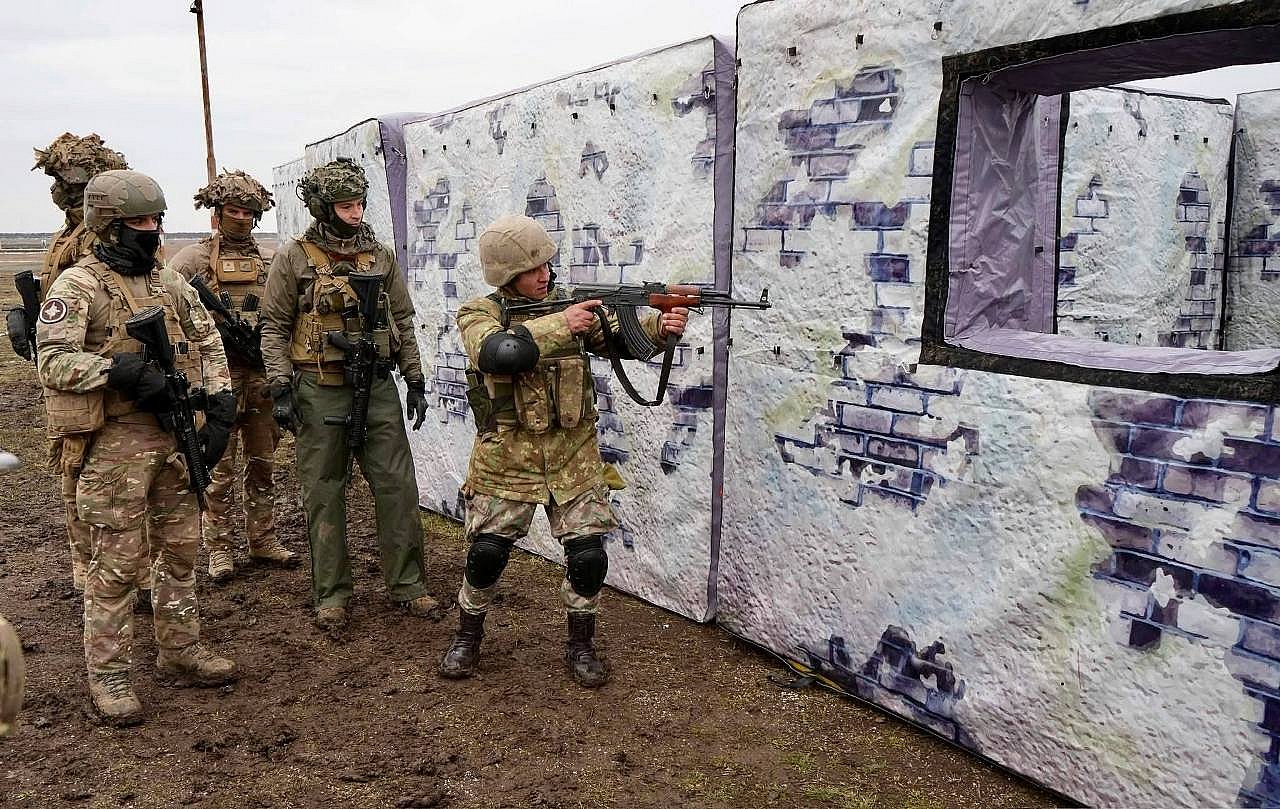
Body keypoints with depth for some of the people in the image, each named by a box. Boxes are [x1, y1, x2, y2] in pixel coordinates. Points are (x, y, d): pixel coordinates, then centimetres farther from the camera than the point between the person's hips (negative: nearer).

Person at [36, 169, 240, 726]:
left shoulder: (172, 283, 12)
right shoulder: (77, 287, -6)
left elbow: (210, 346, 13)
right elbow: (53, 361, -15)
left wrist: (220, 409, 3)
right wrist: (120, 370, -26)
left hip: (178, 436, 6)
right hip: (116, 443, -6)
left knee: (181, 549, 13)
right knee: (117, 562, 1)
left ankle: (181, 653, 28)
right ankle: (108, 677, 13)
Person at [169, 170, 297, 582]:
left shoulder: (270, 260, 11)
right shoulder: (194, 257, 0)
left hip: (262, 375, 4)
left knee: (262, 463, 12)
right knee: (219, 468, 3)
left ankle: (263, 540, 24)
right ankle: (219, 548, 14)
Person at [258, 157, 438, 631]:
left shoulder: (380, 256, 9)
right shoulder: (293, 259, -1)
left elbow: (402, 322, 13)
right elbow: (274, 327, -1)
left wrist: (415, 380, 9)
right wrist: (281, 389, -9)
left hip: (377, 387, 3)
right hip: (319, 392, -3)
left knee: (398, 486, 3)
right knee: (324, 495, 5)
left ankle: (406, 584, 16)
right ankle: (331, 594, 17)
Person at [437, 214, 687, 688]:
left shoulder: (567, 304, 3)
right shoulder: (479, 314, -5)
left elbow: (620, 339, -8)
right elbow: (496, 352, -27)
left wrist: (660, 327, -28)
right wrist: (559, 326, -31)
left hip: (572, 456, 2)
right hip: (507, 459, -2)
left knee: (589, 556, -3)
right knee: (486, 552, 1)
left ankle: (581, 645, 19)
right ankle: (468, 637, 28)